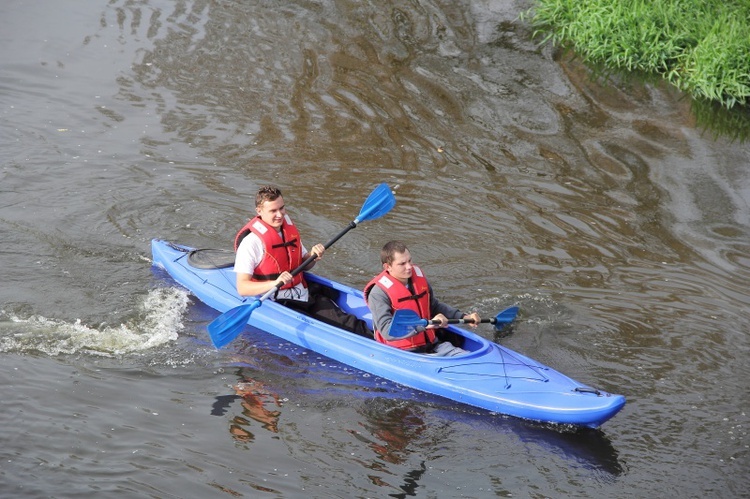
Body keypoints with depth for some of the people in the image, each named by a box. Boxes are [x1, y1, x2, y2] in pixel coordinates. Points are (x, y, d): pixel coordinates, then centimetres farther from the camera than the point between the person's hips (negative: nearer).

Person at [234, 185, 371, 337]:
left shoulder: (290, 229, 12)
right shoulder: (251, 241, -12)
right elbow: (242, 288, -20)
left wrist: (313, 256, 0)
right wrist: (274, 283, -34)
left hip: (304, 296, 7)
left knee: (348, 322, -17)